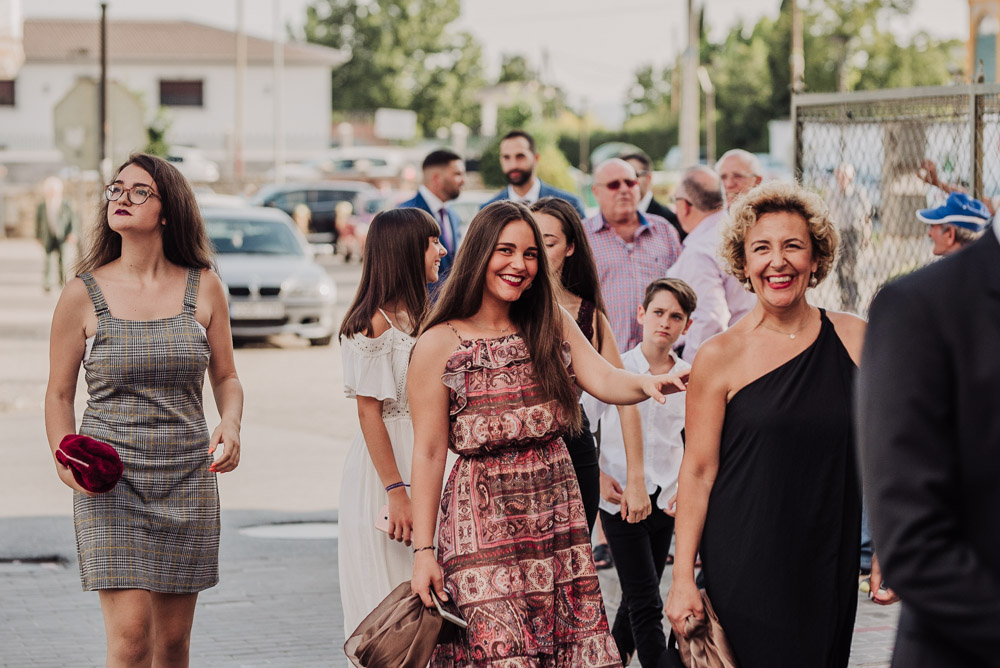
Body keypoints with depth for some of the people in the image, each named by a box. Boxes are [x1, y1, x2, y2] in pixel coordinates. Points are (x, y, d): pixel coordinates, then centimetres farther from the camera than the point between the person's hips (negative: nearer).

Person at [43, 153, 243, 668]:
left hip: (186, 479, 2)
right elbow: (59, 394, 5)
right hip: (110, 483, -2)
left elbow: (226, 378, 12)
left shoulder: (203, 287, 3)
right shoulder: (83, 295, -2)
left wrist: (230, 427, -8)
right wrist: (66, 460, -12)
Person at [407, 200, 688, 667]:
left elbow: (604, 380, -5)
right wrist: (423, 550, -7)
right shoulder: (439, 344, -5)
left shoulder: (553, 325, 8)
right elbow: (428, 453, -5)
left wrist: (649, 383, -29)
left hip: (558, 514, 4)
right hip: (483, 521, -4)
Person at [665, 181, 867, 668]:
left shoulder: (852, 338, 3)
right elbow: (697, 471, -3)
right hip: (745, 568, -3)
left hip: (829, 564, 3)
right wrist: (682, 578, -6)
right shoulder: (720, 357, -5)